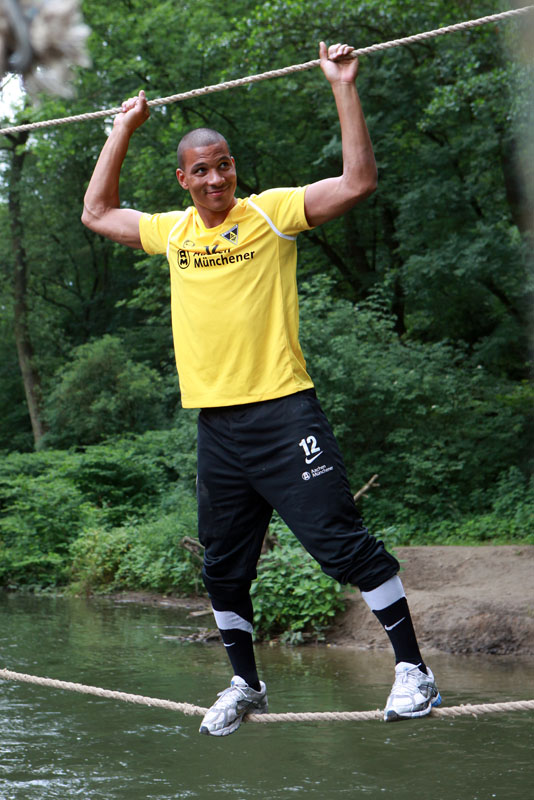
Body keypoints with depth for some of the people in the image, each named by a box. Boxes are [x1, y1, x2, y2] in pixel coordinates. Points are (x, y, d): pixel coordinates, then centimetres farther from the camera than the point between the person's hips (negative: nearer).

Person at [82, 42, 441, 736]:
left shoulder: (271, 212, -1)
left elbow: (358, 182, -10)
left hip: (283, 414, -5)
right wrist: (124, 130, 26)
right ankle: (245, 685, 27)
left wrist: (343, 87, -12)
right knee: (224, 568, 12)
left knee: (344, 543, -9)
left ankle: (412, 670, -1)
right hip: (215, 425, 5)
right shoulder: (172, 231, 13)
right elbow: (97, 213, 27)